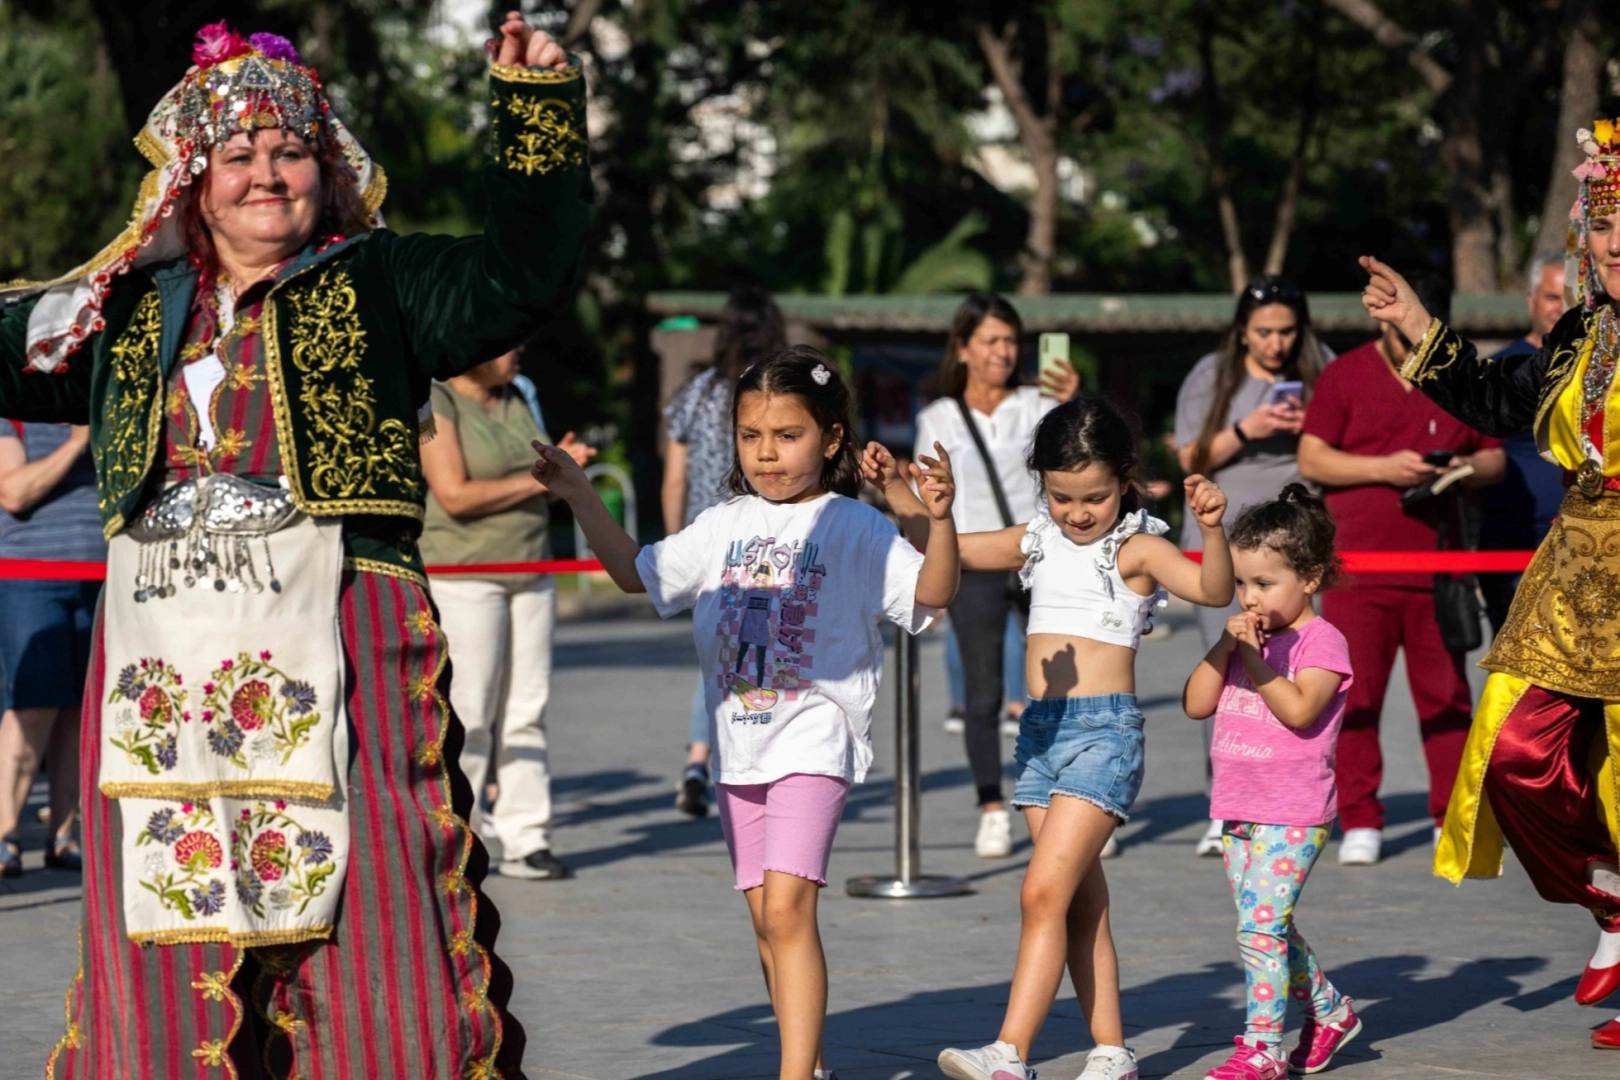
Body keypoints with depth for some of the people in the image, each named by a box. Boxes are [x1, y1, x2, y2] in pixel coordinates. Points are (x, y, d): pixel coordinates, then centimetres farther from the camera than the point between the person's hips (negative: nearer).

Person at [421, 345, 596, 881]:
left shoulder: (515, 400, 14)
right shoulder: (436, 404, -9)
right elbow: (455, 495, -18)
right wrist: (538, 480, -14)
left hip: (529, 573, 7)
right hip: (462, 575, -7)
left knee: (526, 710, 4)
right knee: (468, 714, -8)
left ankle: (524, 840, 6)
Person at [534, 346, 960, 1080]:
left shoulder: (854, 528, -5)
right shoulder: (724, 526, 11)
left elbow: (932, 592, -13)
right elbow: (637, 573, 21)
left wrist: (940, 519, -29)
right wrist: (580, 497, 13)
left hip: (813, 743, -6)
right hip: (738, 747, 6)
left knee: (787, 907, -19)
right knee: (765, 918, 11)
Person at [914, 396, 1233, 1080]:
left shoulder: (1136, 549, -6)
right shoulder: (1036, 543, 12)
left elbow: (1213, 589, -21)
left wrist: (1212, 529, -39)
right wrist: (901, 500, -1)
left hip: (1105, 729, -7)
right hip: (1040, 728, 7)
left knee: (1044, 891, -16)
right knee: (1082, 904, 10)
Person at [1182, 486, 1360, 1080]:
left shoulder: (1321, 641, -7)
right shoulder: (1247, 638, 14)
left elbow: (1299, 709, -21)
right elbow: (1196, 704, 5)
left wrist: (1254, 658, -21)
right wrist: (1226, 645, -5)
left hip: (1293, 814, -8)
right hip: (1238, 810, 8)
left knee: (1261, 922, -14)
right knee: (1270, 926, 14)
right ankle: (1329, 1011, 31)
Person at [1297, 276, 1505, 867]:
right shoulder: (1345, 375, 4)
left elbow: (1494, 457, 16)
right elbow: (1311, 460, -1)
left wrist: (1469, 469, -8)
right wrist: (1384, 468, -14)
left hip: (1436, 569, 2)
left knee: (1446, 695, 3)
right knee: (1354, 696, -2)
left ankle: (1455, 818, 11)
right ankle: (1359, 822, 5)